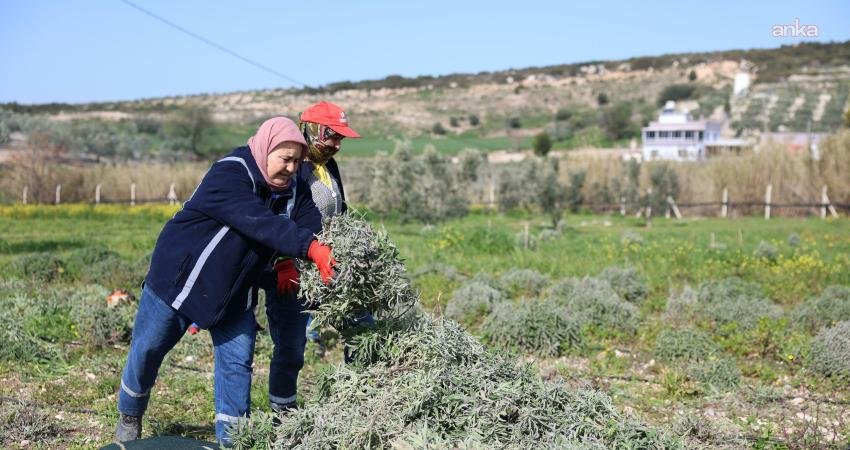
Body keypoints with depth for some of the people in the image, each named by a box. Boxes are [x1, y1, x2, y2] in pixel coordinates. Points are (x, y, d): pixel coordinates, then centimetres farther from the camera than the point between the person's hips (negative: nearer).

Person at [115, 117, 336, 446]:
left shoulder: (291, 188, -3)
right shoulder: (229, 176, -28)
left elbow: (313, 226, -13)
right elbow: (260, 224, -41)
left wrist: (329, 257, -36)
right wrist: (311, 249, -51)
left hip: (234, 293, 5)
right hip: (179, 279, -5)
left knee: (237, 361, -2)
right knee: (148, 350, 10)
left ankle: (231, 438, 9)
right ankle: (129, 416, 35)